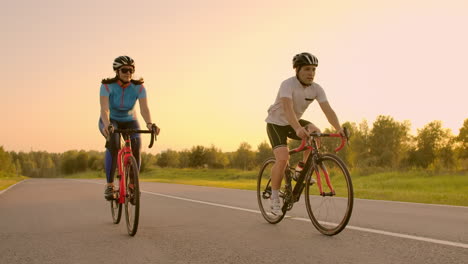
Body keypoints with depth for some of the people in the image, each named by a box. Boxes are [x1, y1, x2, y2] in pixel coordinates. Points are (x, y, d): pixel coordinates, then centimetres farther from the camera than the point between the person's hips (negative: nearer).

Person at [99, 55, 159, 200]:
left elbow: (144, 108, -30)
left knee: (136, 146, -26)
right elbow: (104, 108, -35)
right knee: (113, 142, -35)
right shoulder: (107, 86, -22)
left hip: (129, 121, 2)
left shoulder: (138, 87, -18)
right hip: (110, 121, -2)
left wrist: (149, 123, -50)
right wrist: (107, 124, -55)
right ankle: (109, 185, -27)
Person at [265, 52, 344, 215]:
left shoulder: (317, 89, -12)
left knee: (316, 132, -25)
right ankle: (274, 198, -6)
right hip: (276, 123, -5)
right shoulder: (288, 84, -27)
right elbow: (288, 109, -43)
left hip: (295, 122, 5)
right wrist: (298, 129, -59)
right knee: (283, 159, -22)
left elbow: (328, 110, -22)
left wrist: (339, 129, -39)